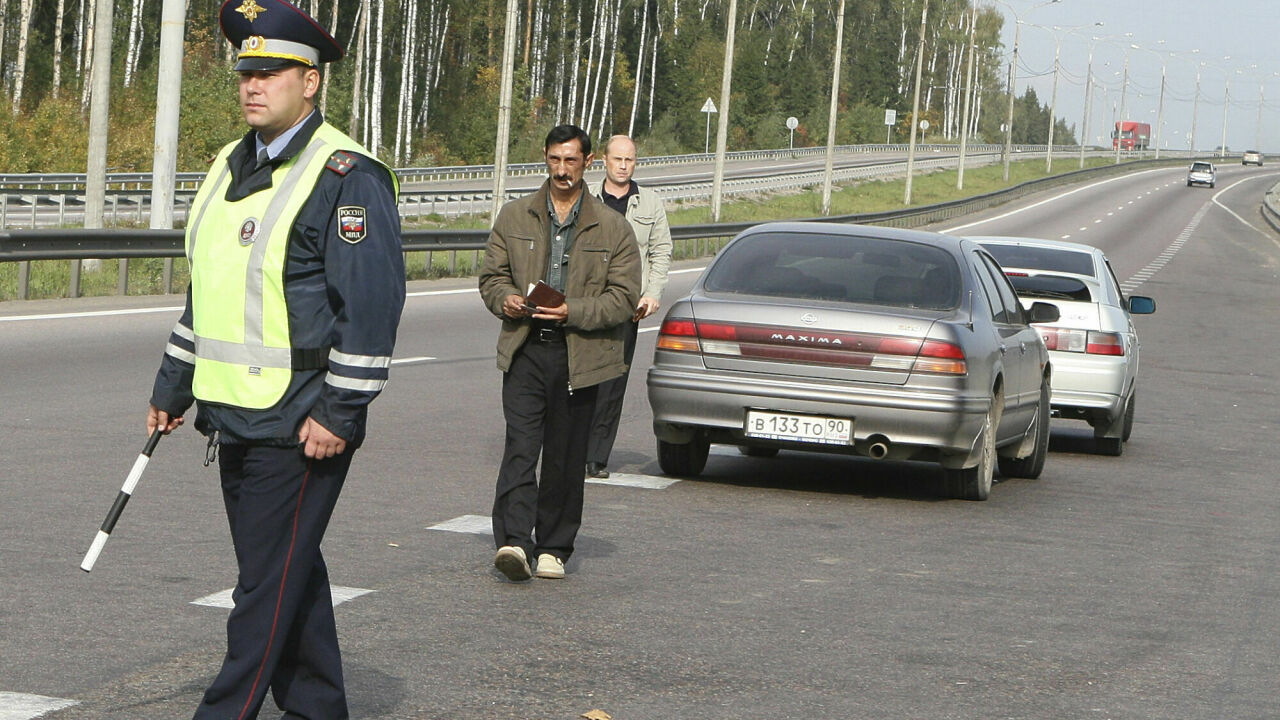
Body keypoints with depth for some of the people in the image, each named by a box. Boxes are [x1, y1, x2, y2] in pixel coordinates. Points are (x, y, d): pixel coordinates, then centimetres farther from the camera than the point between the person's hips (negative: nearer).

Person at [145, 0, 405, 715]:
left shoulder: (346, 174, -12)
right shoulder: (231, 168, 15)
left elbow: (374, 302, -17)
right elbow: (206, 292, 24)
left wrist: (339, 413, -20)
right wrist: (172, 386, 23)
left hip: (300, 426, -9)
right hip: (233, 416, 9)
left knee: (270, 584, -5)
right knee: (292, 572, 15)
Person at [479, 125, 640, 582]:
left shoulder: (613, 229, 5)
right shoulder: (514, 218, 11)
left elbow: (624, 296, 0)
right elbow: (492, 275, 14)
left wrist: (573, 312, -15)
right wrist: (506, 299, -9)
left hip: (579, 355, 0)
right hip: (524, 350, 0)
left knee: (565, 457, 5)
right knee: (520, 446, -14)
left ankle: (553, 548, 16)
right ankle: (514, 541, -22)